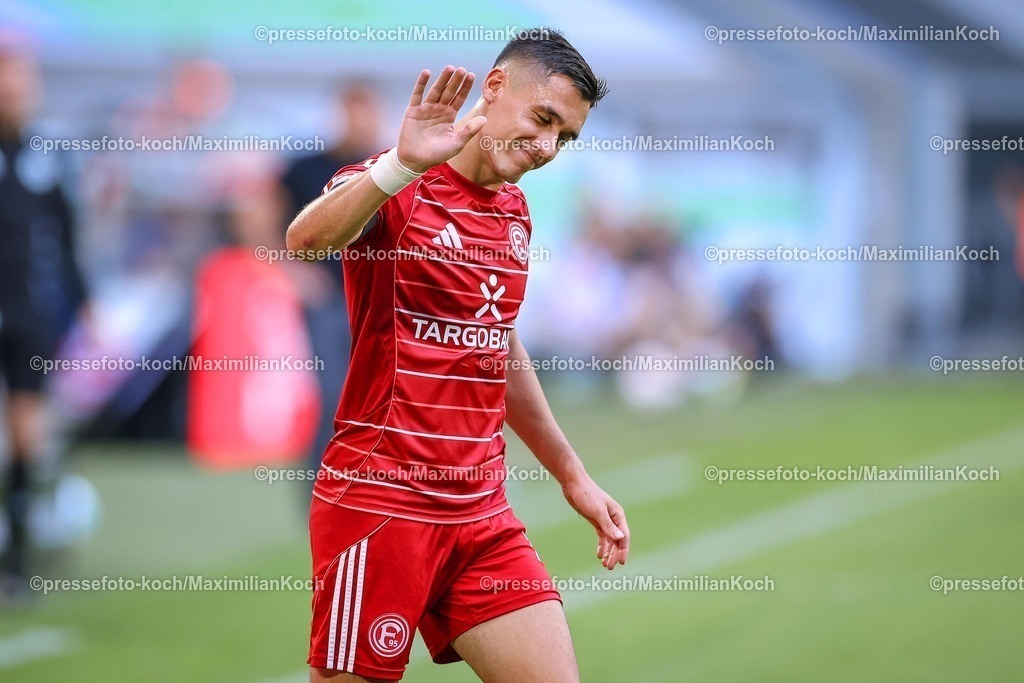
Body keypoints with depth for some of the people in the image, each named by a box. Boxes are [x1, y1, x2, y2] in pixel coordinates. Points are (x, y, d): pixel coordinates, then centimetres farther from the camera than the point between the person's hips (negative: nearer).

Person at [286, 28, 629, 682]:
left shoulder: (514, 211, 13)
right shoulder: (395, 186, -9)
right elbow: (306, 238, -31)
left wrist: (573, 477, 29)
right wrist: (404, 164, -45)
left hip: (482, 508, 7)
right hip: (381, 501, -7)